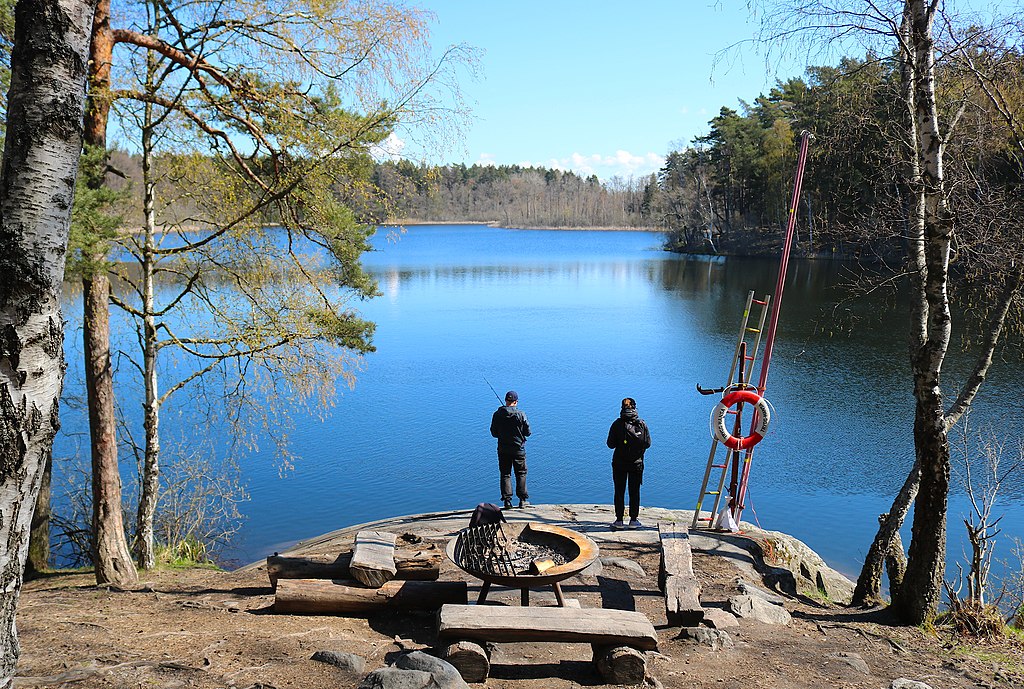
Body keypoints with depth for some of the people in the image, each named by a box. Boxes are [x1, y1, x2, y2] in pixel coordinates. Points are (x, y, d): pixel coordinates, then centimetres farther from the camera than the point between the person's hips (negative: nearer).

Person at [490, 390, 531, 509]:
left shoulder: (497, 415, -5)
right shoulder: (520, 414, -12)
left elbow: (494, 433, 2)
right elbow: (528, 432, -6)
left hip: (503, 449, 2)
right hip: (518, 449, -2)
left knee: (505, 474, 8)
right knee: (521, 473, 9)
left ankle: (507, 500, 3)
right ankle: (523, 500, 8)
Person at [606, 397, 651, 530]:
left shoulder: (617, 424, -7)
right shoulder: (642, 424, -6)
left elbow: (611, 444, -5)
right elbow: (647, 444, -3)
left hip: (619, 464, 0)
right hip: (637, 463, 0)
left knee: (619, 492, 7)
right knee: (634, 492, 9)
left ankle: (619, 520, 7)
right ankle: (633, 520, 11)